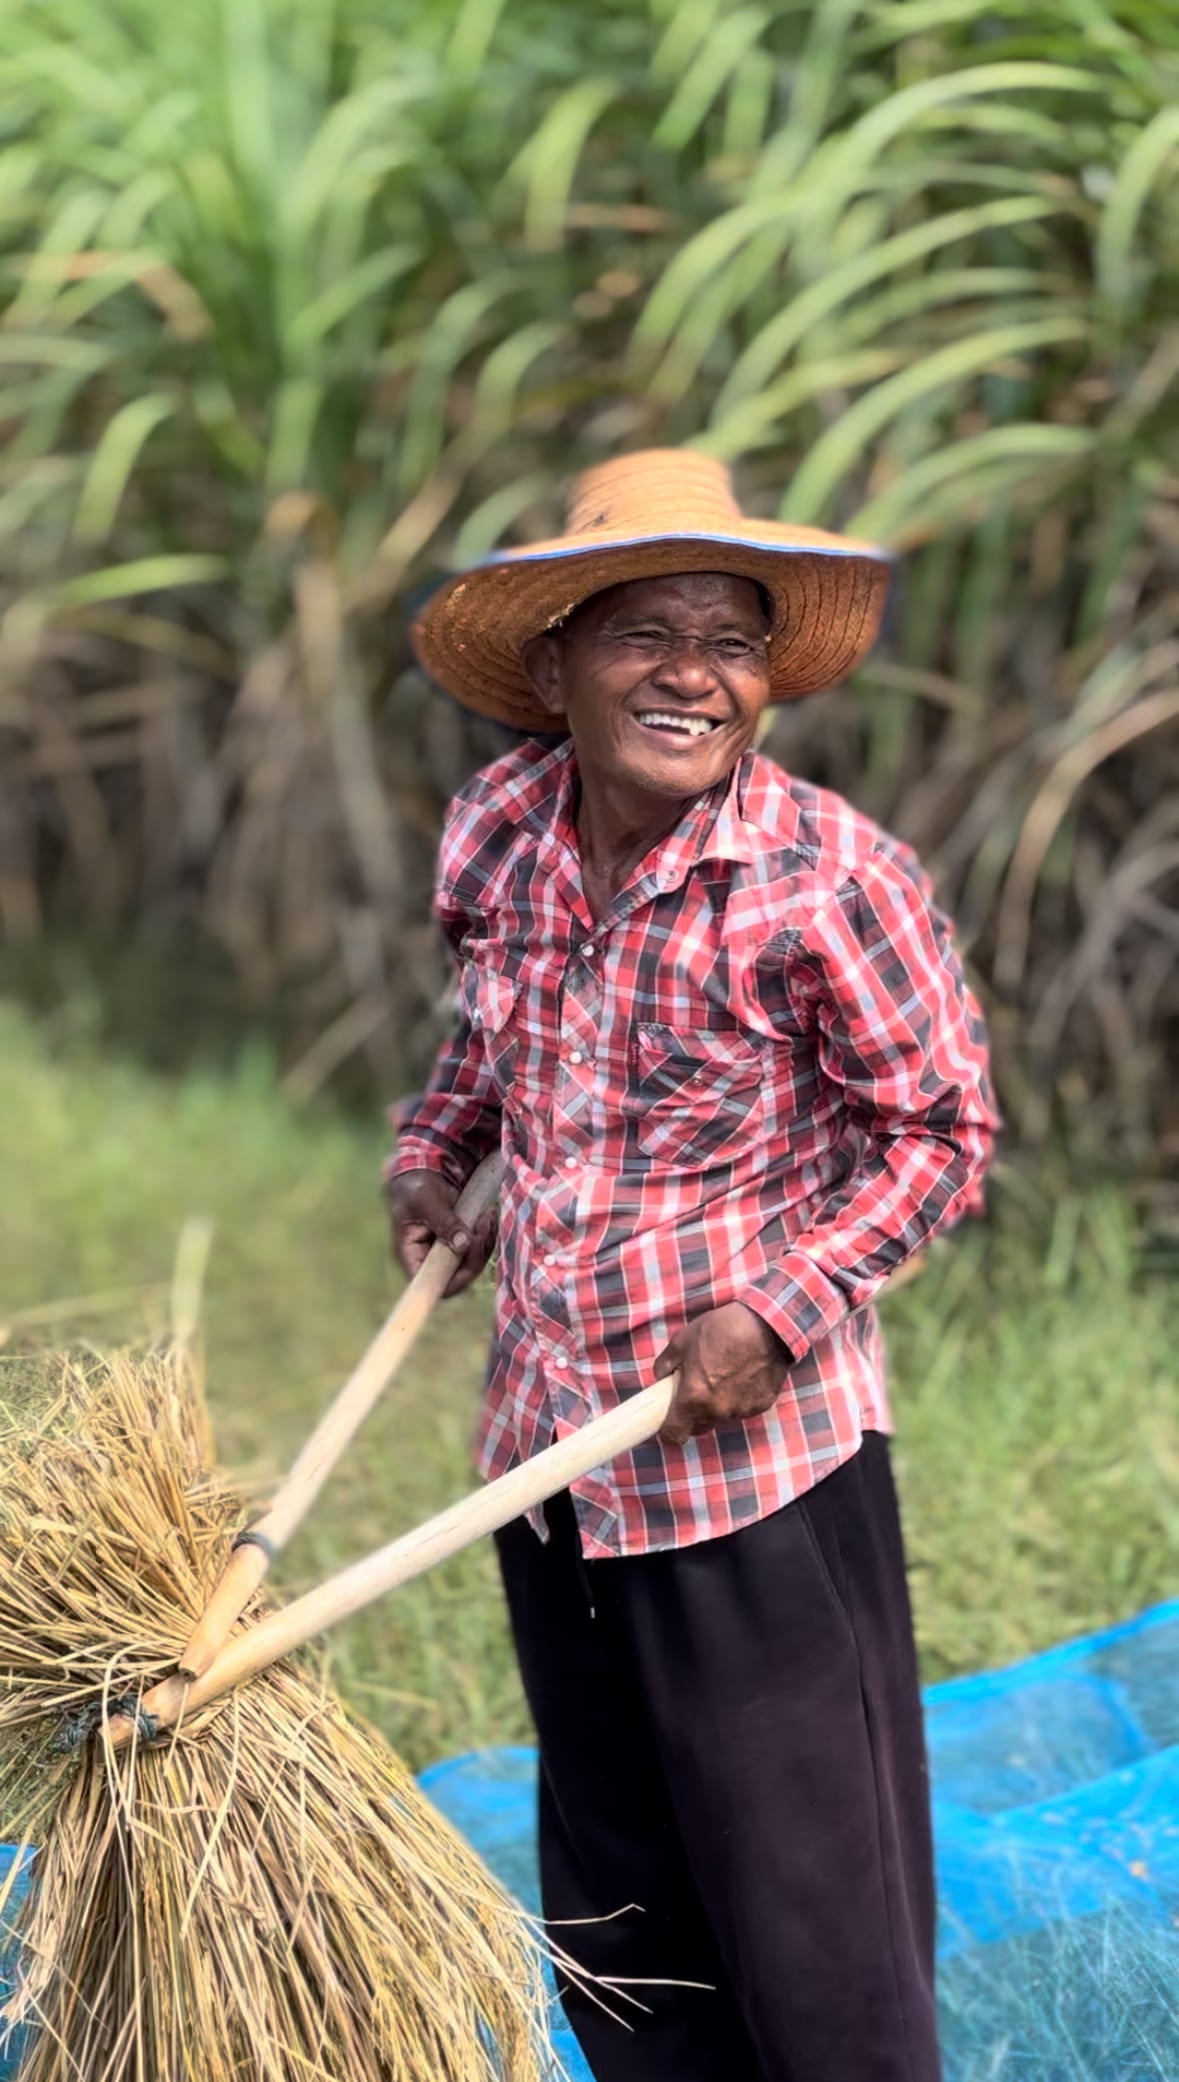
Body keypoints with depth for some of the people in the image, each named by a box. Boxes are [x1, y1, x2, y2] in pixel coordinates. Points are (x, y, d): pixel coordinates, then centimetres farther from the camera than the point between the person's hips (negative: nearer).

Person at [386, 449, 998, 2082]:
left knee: (802, 1887, 5)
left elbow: (942, 1133, -10)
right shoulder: (499, 837, -1)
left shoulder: (828, 876, -18)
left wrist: (777, 1310, -18)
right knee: (614, 1897, 20)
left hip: (757, 1458, -6)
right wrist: (434, 1152, 7)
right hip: (549, 1452, 6)